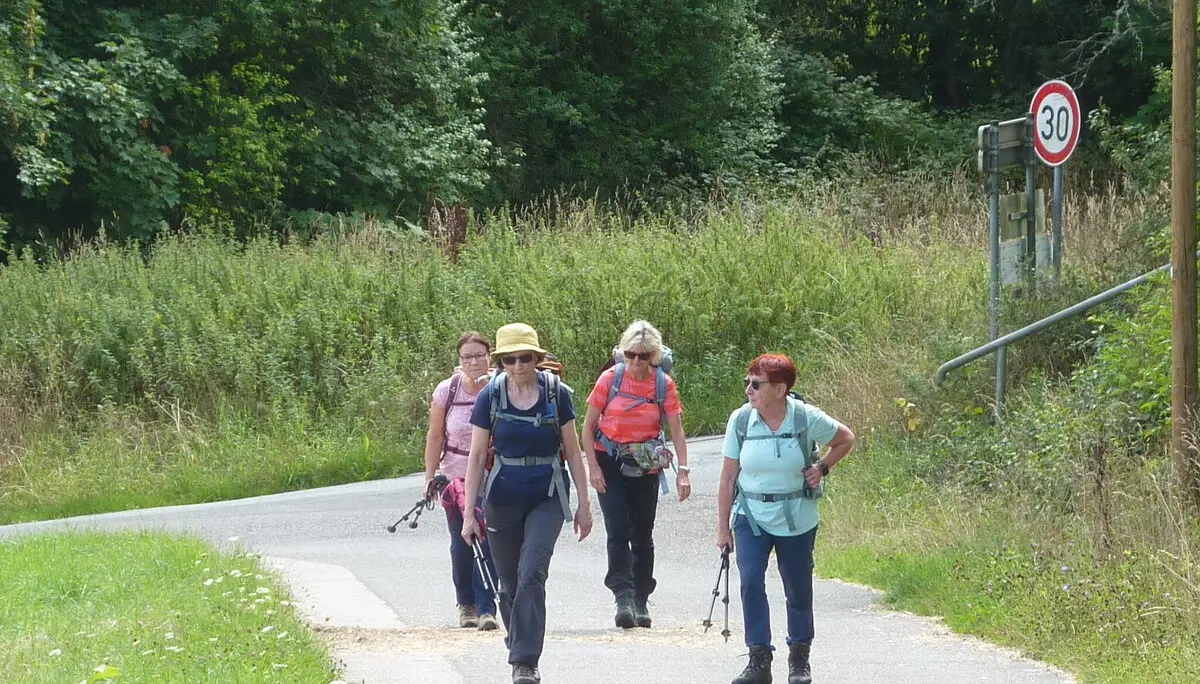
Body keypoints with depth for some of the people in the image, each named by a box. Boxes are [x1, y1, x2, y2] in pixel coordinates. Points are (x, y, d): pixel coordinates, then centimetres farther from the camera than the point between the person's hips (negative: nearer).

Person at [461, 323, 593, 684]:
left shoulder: (556, 394, -4)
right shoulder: (490, 397, -3)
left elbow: (573, 451, 3)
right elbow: (477, 457, 1)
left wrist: (583, 504, 3)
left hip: (547, 498, -2)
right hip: (503, 500, 2)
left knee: (532, 573, -18)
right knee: (509, 582, 9)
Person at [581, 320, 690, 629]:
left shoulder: (664, 384, -4)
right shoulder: (611, 379, -6)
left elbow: (676, 430, -5)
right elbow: (588, 426, -1)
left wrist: (683, 471, -16)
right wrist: (593, 467, -10)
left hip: (645, 465, 1)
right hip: (610, 463, -1)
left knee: (642, 534, 7)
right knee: (618, 531, -13)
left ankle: (641, 602, 17)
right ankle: (623, 597, -19)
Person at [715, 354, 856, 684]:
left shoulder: (806, 418, -12)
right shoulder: (740, 420, -9)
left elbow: (846, 439, 7)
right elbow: (728, 478, -1)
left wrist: (822, 468, -7)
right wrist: (723, 527, 1)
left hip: (796, 519, 0)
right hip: (751, 517, 0)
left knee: (798, 589, 8)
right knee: (750, 580, -17)